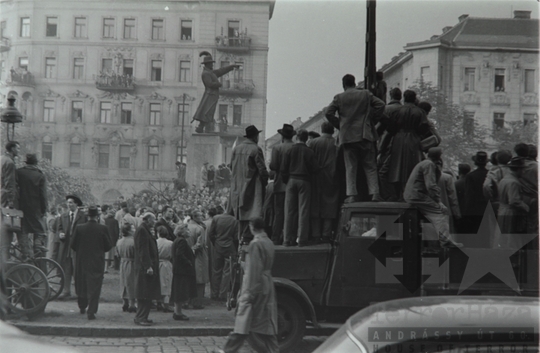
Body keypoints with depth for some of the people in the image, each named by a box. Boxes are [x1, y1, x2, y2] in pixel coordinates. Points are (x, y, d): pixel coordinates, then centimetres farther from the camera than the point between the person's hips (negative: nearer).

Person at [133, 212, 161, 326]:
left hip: (148, 267, 10)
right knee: (144, 294, -7)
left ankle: (142, 317, 16)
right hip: (144, 268, -10)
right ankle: (140, 317, -4)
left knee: (147, 294, 11)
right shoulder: (141, 230, -14)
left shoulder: (145, 230, 17)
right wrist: (148, 266, -23)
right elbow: (143, 250, -20)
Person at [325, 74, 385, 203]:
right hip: (365, 134, 1)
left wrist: (339, 125, 5)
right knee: (370, 166, 6)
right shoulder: (366, 94, 6)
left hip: (347, 136, -1)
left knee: (350, 167, 3)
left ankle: (352, 194, -5)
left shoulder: (339, 97, 2)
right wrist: (371, 119, 7)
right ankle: (374, 193, -2)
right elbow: (380, 105, -1)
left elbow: (329, 113, -6)